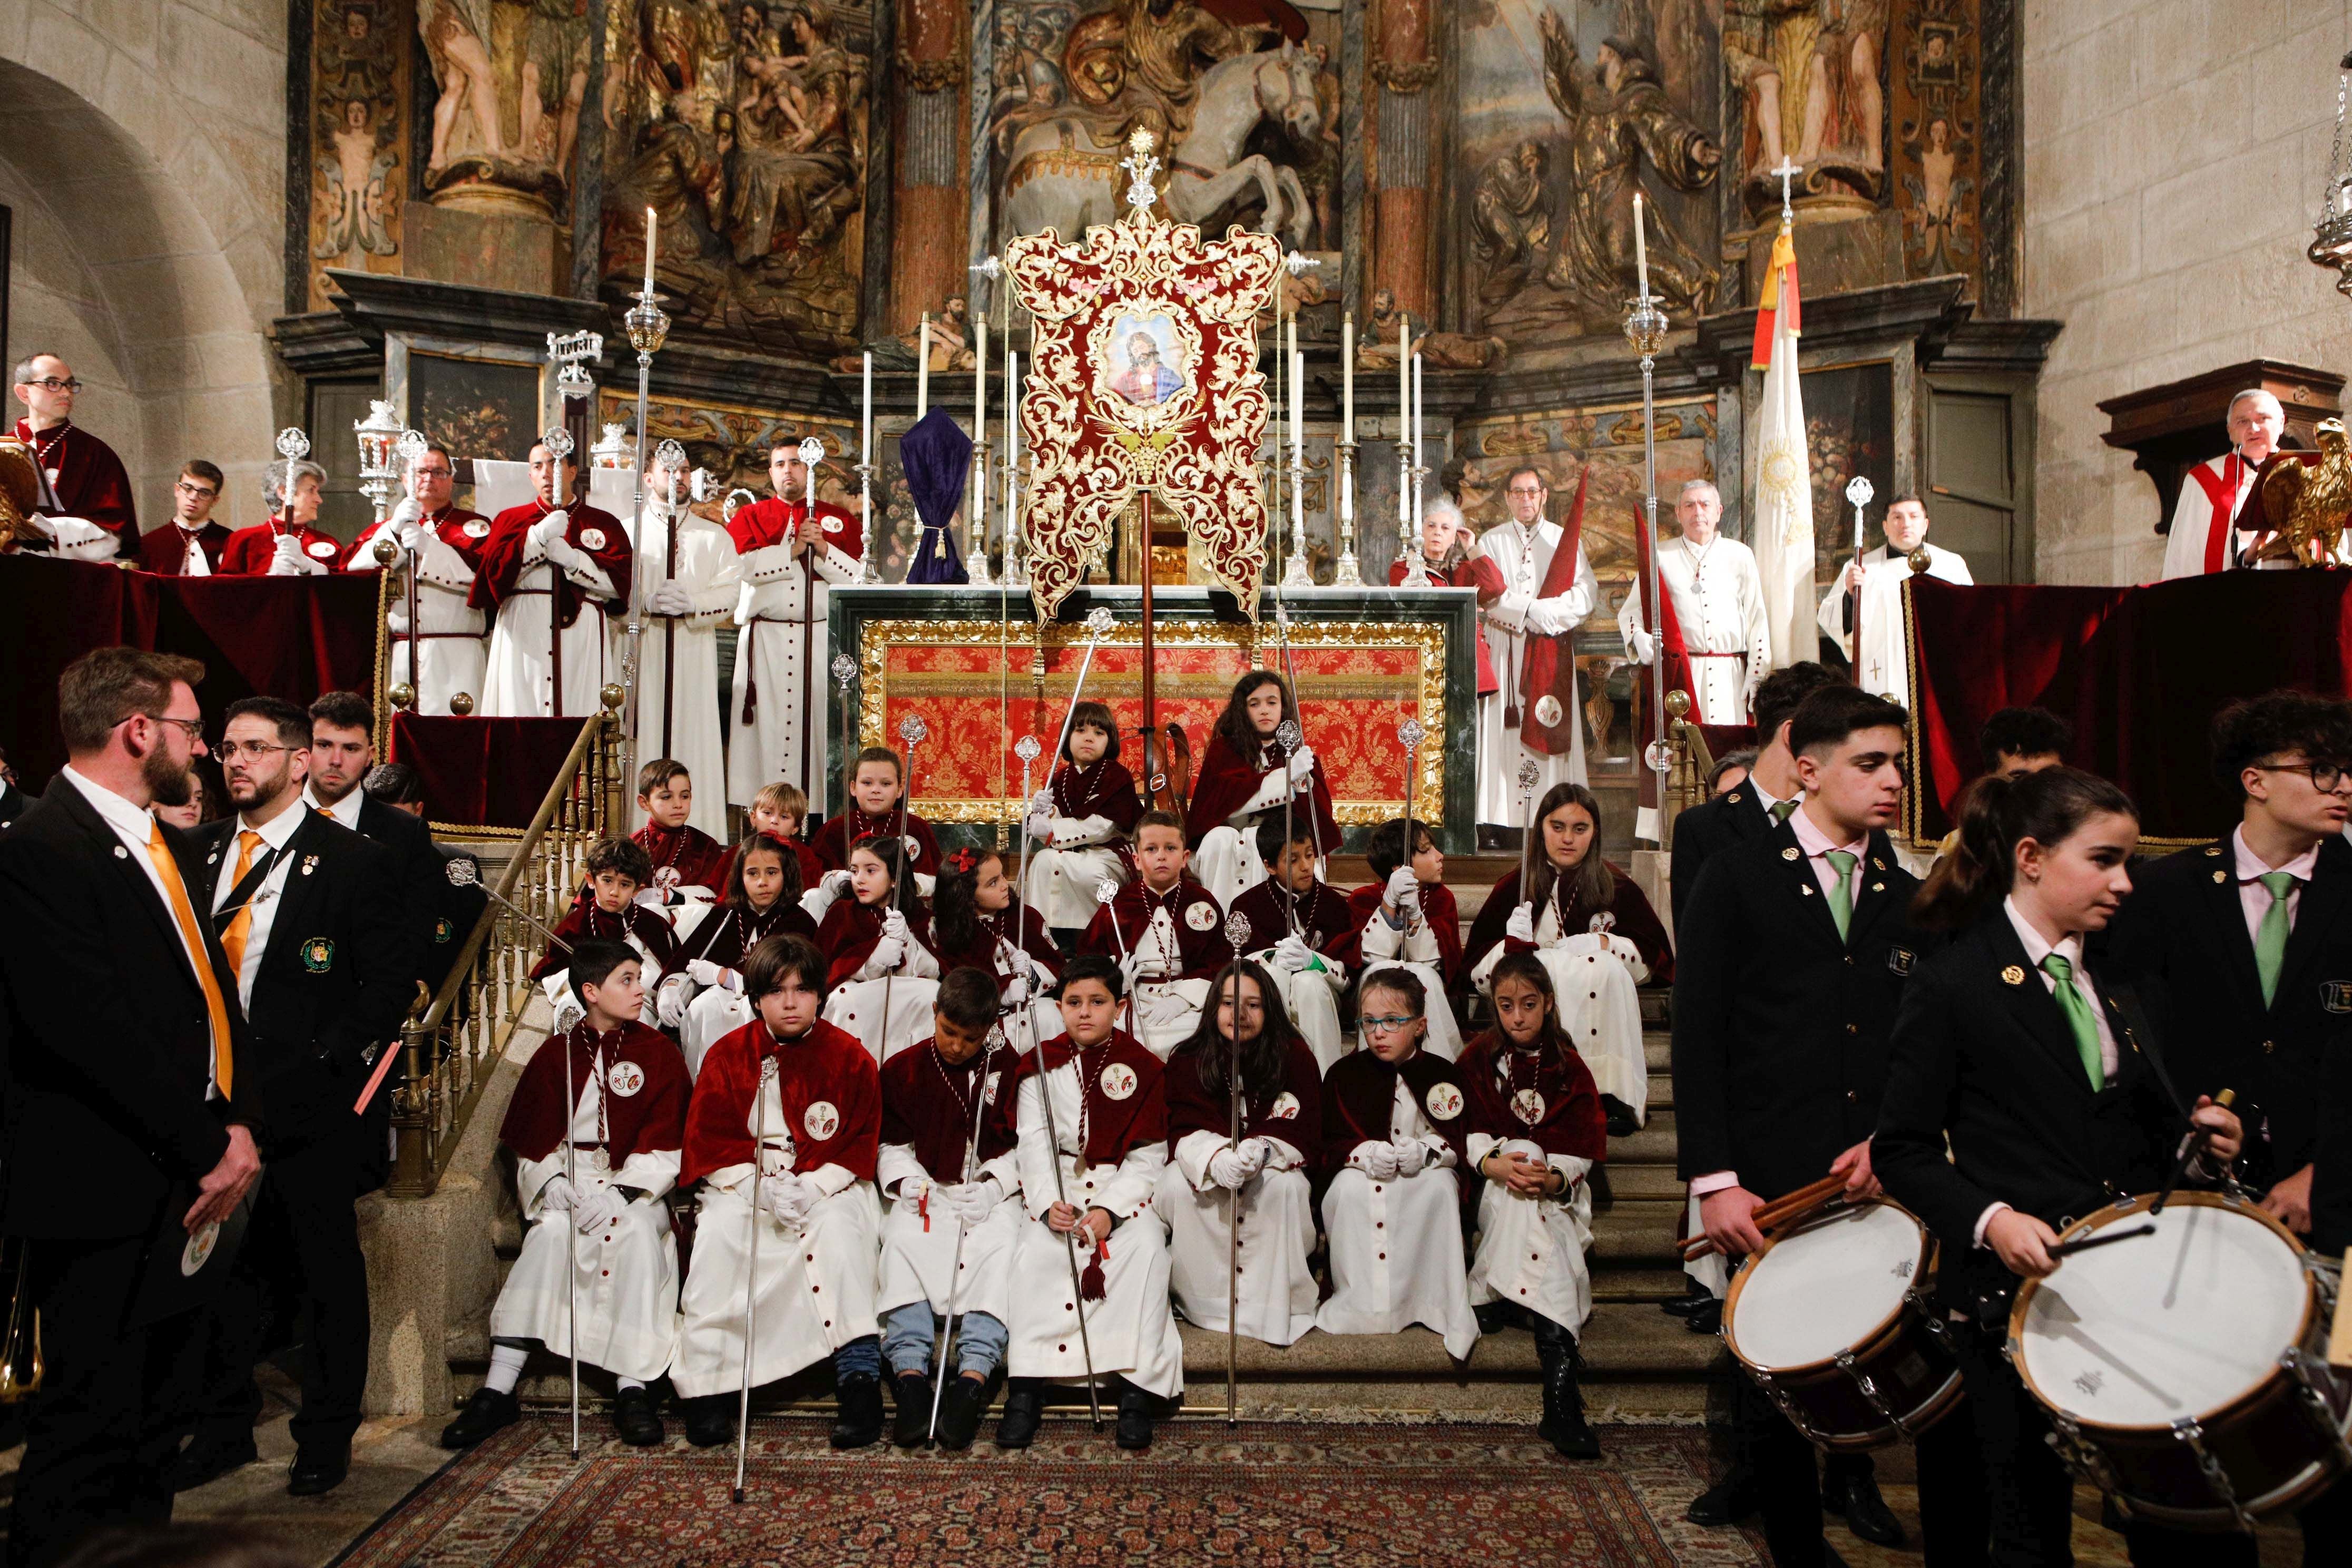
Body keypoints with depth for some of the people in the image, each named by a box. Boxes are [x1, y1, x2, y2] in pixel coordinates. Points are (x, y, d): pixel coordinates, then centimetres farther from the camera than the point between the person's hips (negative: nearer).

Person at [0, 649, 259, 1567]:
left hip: (195, 1176, 9)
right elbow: (93, 1029, -22)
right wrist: (209, 1148, -16)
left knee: (162, 1409, 18)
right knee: (92, 1416, 2)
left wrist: (238, 1124, 1)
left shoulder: (169, 847, 14)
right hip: (106, 1191, -8)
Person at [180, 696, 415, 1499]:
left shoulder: (354, 860, -7)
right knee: (223, 1263, 15)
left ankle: (326, 1435, 23)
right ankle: (225, 1426, 32)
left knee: (328, 1269, 7)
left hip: (309, 1100, -4)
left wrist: (333, 1061, -15)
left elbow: (392, 978, -8)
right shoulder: (200, 849, 8)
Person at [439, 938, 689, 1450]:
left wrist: (621, 1196, -17)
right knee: (552, 1231, -30)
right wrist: (565, 1193, -16)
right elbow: (533, 1144, 3)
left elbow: (665, 1145, -2)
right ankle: (499, 1390, -27)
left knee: (637, 1230, -32)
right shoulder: (556, 1054, 8)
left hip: (635, 1186, 0)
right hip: (567, 1183, 1)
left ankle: (633, 1388, -29)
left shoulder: (658, 1053, 5)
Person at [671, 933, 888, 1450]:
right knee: (718, 1232, -29)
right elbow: (708, 1141, 0)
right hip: (743, 1182, 1)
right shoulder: (727, 1055, 4)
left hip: (827, 1186, -1)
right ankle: (707, 1384, -21)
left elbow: (860, 1145, -1)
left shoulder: (850, 1058, 0)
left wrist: (811, 1188, -18)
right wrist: (760, 1186, -17)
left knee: (838, 1229, -33)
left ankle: (860, 1380, -31)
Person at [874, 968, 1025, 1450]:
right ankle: (909, 1371, -35)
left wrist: (994, 1185, -13)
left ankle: (975, 1374, -39)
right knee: (903, 1239, -30)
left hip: (991, 1191, -1)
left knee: (998, 1245, -33)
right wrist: (907, 1180, -7)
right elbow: (891, 1142, 13)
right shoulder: (903, 1069, 7)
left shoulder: (1010, 1067, 1)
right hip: (927, 1191, 2)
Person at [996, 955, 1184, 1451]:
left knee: (1144, 1244, -29)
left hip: (1124, 1186, -1)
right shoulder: (1041, 1065, 3)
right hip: (1058, 1185, 1)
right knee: (1037, 1248, -27)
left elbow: (1147, 1155, -3)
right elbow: (1034, 1144, -3)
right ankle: (1026, 1387, -21)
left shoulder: (1143, 1067, 0)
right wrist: (1048, 1203, -20)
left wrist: (1109, 1209, -17)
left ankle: (1138, 1385, -23)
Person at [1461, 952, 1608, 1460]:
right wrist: (1490, 1161, -24)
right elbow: (1465, 1127, -2)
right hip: (1495, 1179, -1)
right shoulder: (1479, 1058, 7)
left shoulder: (1570, 1068, 7)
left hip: (1557, 1191, 1)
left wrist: (1553, 1177, -24)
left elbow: (1583, 1147, -3)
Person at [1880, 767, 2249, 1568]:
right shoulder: (1950, 984, -6)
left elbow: (2152, 1129, 19)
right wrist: (1990, 1220, -21)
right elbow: (1903, 1150, -7)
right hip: (2016, 1292, -5)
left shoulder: (2130, 986, 12)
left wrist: (2203, 1141, -2)